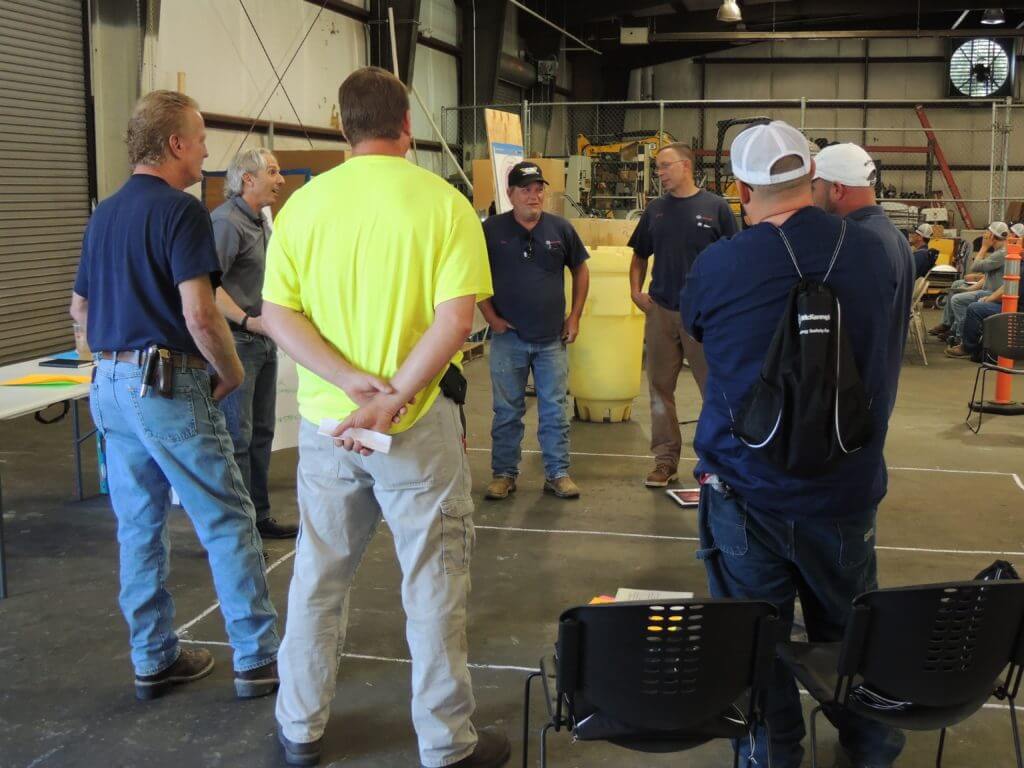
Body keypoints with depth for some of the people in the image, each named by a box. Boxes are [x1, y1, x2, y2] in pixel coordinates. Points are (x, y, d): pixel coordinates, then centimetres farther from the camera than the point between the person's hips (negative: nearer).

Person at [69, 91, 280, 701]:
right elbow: (200, 314, -21)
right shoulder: (181, 210, -13)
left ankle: (153, 659, 21)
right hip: (170, 387, -8)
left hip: (110, 386, 8)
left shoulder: (104, 213, 13)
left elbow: (80, 307, 20)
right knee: (228, 523, 1)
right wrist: (232, 371, -7)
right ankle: (258, 658, 7)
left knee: (140, 528, 13)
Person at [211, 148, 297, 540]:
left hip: (264, 340, 10)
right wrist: (247, 320, -29)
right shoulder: (226, 221, -15)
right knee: (237, 437, -6)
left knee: (260, 433, 15)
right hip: (236, 342, -10)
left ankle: (258, 516, 25)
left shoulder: (261, 222, 17)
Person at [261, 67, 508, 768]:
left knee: (319, 578, 17)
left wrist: (352, 380, -12)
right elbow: (456, 317, -18)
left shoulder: (303, 203, 0)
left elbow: (278, 315, -5)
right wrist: (394, 395, -17)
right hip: (419, 423, -3)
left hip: (327, 421, 3)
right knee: (434, 585, 9)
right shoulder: (442, 200, -9)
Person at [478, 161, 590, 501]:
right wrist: (491, 317, -4)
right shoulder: (491, 230, -3)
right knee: (507, 411, 7)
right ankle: (504, 474, 18)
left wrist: (575, 317, 5)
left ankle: (558, 473, 17)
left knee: (555, 410, 7)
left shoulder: (560, 228, 2)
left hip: (552, 338, 1)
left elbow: (580, 270, 12)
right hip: (508, 337, -1)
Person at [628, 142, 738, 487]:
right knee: (660, 388, 9)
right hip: (660, 312, 4)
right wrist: (636, 291, 3)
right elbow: (639, 256, 18)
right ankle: (665, 458, 19)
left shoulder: (716, 207, -2)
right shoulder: (655, 210, 9)